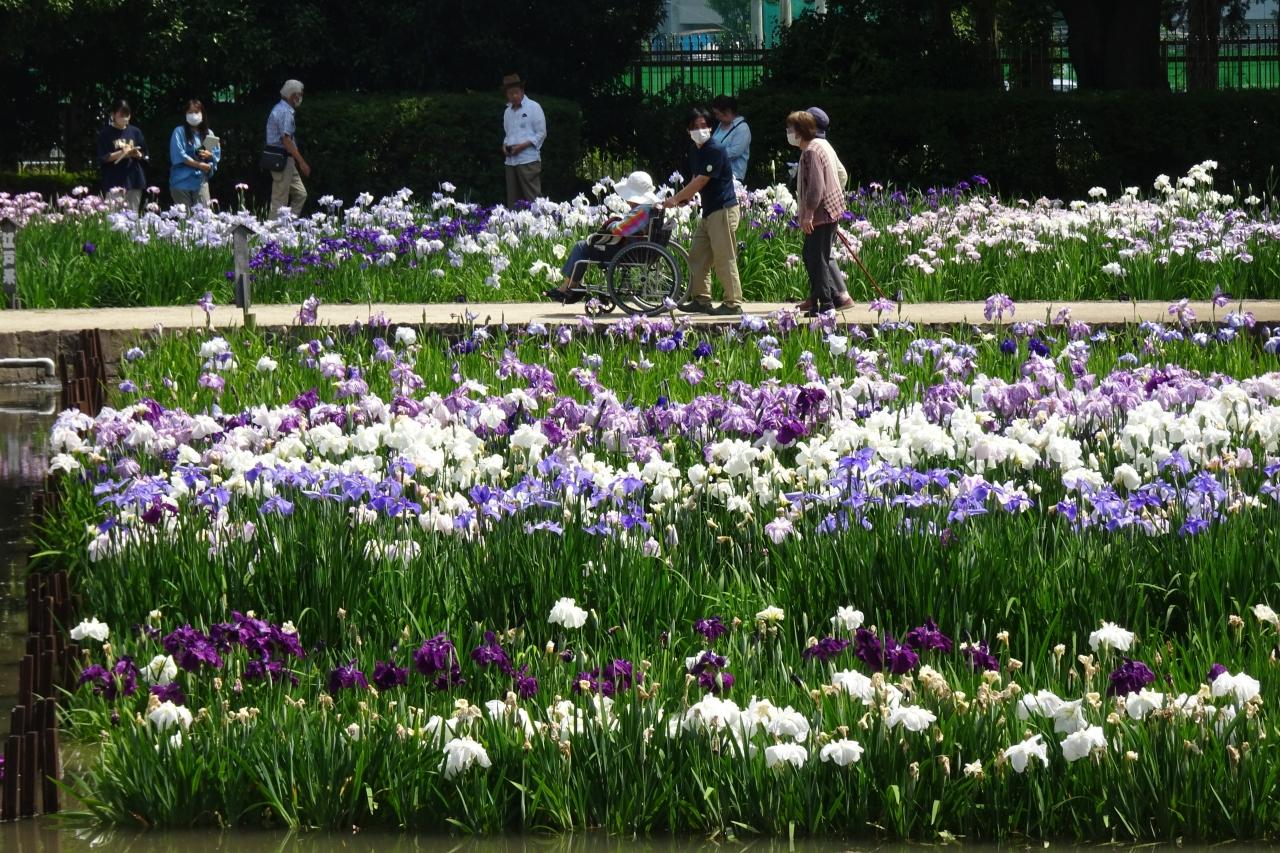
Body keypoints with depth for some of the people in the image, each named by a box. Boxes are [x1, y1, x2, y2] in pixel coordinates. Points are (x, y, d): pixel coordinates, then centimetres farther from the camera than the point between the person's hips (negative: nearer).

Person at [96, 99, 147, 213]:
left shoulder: (135, 132, 11)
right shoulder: (106, 134, 1)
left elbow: (144, 156, 14)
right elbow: (103, 158, -5)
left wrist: (137, 154, -9)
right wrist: (123, 153, -14)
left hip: (134, 182, 4)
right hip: (114, 183, -4)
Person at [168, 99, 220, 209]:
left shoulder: (208, 134, 13)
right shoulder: (179, 132, 1)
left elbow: (217, 155, 13)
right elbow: (178, 156, -9)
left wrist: (209, 155, -11)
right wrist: (199, 165, -11)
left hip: (201, 181, 3)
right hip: (182, 182, -3)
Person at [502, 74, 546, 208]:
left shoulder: (533, 107, -2)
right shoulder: (508, 112, 18)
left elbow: (541, 134, -4)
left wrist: (522, 146, -14)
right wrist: (505, 145, 5)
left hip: (528, 160, -6)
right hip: (511, 160, 6)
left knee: (532, 198, -11)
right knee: (513, 200, 4)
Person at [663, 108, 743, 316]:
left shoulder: (715, 151, -16)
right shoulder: (695, 151, 13)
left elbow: (700, 182, -18)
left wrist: (676, 199, -12)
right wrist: (683, 200, -2)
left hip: (723, 210, -10)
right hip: (709, 211, 10)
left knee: (724, 258, -8)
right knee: (697, 255, 10)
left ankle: (733, 303, -4)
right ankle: (701, 299, 15)